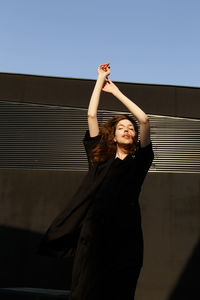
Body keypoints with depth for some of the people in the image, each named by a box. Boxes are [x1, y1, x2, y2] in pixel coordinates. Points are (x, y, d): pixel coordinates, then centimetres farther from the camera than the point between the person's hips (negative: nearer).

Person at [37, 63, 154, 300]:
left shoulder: (139, 161, 10)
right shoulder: (100, 157, 11)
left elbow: (144, 119, 2)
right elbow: (91, 115, 10)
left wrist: (115, 91, 11)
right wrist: (100, 80, 16)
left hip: (125, 237, 0)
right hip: (94, 234, 0)